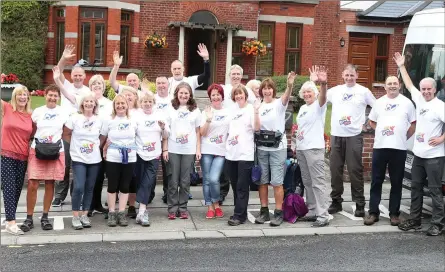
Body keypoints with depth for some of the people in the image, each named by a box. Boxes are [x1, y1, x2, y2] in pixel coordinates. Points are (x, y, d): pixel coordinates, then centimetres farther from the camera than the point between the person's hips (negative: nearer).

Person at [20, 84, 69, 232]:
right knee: (32, 185, -7)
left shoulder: (64, 112, 3)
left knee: (50, 185, 5)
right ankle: (29, 218, 3)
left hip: (56, 152, 0)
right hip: (37, 151, 0)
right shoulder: (37, 112, 4)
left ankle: (45, 217, 16)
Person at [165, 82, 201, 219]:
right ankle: (172, 208, 11)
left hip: (189, 151, 1)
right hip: (173, 150, -1)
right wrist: (165, 149, -2)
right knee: (173, 181, 2)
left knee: (185, 181, 5)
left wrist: (198, 149, 2)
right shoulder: (171, 109, 4)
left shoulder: (195, 110, 7)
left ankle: (182, 208, 14)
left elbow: (198, 132, 8)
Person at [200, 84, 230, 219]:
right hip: (207, 151, 0)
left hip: (221, 151, 0)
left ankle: (216, 204, 11)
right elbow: (202, 133, -4)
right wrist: (208, 120, -18)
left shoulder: (228, 112, 7)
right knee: (207, 180, 2)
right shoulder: (206, 112, 3)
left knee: (214, 179, -12)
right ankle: (210, 207, 14)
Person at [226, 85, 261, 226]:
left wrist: (256, 112, -28)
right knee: (235, 185, 10)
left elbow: (256, 128, -16)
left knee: (242, 187, -5)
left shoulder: (251, 109, -3)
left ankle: (239, 215, -2)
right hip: (231, 153, 6)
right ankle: (240, 212, 20)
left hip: (245, 154, -6)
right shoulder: (232, 109, 15)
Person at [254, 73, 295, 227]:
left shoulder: (279, 103, -2)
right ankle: (264, 211, 17)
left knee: (277, 181, -4)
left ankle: (278, 213, 3)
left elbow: (286, 97, -27)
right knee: (262, 181, 8)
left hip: (278, 148, -4)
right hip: (261, 148, 4)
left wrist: (290, 86, -46)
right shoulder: (258, 106, 9)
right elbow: (256, 128, 11)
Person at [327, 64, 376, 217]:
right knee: (335, 170, 8)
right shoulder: (335, 90, 9)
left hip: (354, 136, -3)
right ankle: (336, 200, 19)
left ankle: (359, 203, 5)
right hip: (336, 135, 3)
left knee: (355, 170, -3)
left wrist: (366, 122, 1)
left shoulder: (364, 91, 1)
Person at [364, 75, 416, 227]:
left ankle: (394, 213, 13)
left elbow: (413, 123, 7)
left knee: (396, 182, 5)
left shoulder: (406, 102, 4)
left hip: (399, 148, -2)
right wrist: (381, 131, 6)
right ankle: (373, 212, 10)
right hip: (380, 147, 2)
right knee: (376, 181, 4)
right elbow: (372, 121, 18)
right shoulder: (379, 102, 10)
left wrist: (405, 137, 1)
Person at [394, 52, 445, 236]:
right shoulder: (419, 100, 8)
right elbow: (409, 84, 22)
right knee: (416, 187, 13)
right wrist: (401, 66, 25)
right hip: (418, 154, 8)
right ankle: (414, 220, 22)